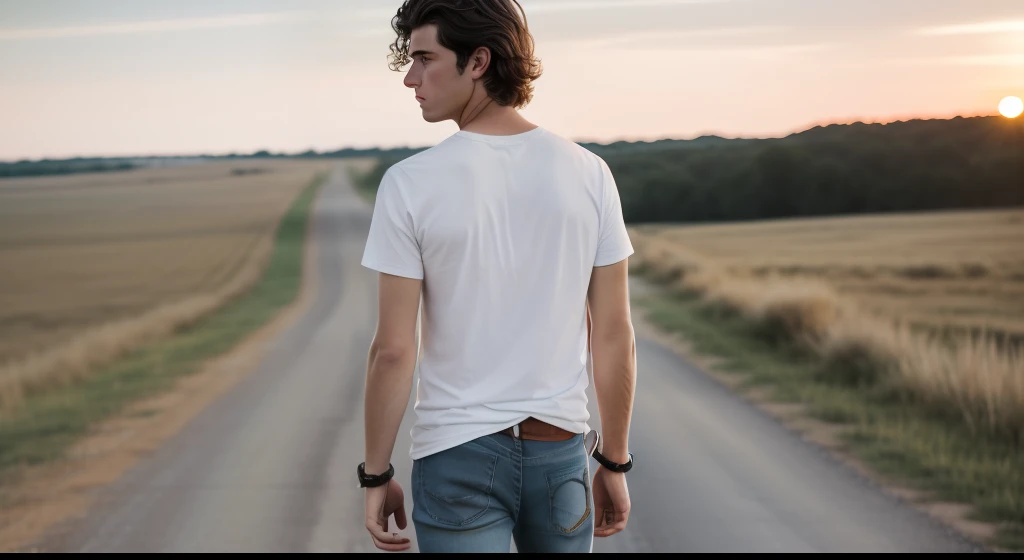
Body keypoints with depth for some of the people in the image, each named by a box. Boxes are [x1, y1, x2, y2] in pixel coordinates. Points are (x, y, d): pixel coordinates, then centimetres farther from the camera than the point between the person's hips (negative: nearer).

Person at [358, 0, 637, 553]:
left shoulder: (410, 184, -13)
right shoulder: (588, 174, -4)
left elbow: (393, 350, -12)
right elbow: (614, 336, -1)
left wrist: (376, 476, 0)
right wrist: (615, 463, 10)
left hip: (457, 459, -3)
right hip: (560, 449, 3)